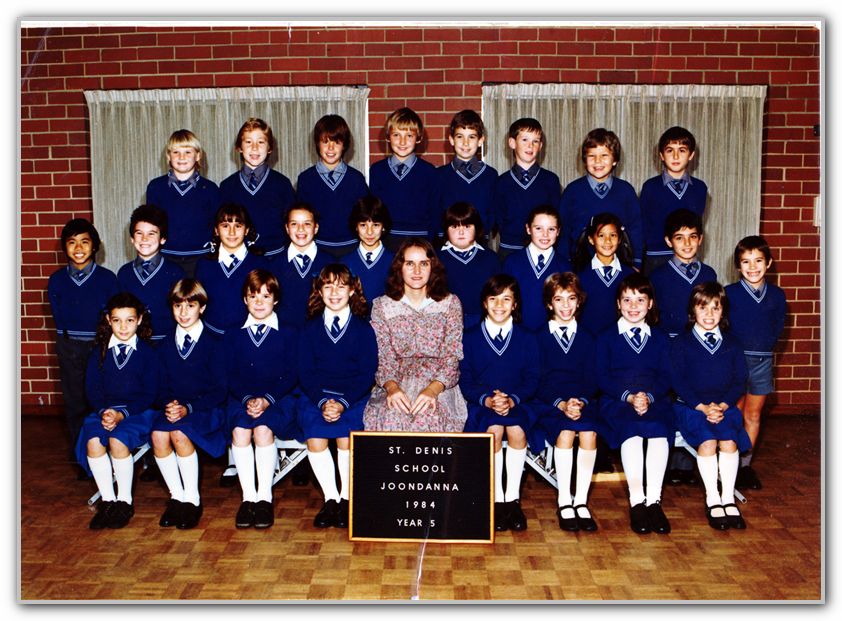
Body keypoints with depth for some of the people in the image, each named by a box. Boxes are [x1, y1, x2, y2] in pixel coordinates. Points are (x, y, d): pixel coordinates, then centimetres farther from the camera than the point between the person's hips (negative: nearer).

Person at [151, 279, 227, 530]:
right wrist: (168, 405, -12)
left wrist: (189, 407, -19)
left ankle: (193, 500, -15)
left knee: (179, 433, -33)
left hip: (207, 409, -4)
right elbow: (163, 386, 11)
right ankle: (176, 497, -9)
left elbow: (220, 389, -7)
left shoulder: (214, 342, -2)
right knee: (158, 434, -27)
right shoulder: (166, 345, 13)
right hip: (174, 409, 4)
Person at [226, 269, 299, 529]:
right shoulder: (233, 335, 15)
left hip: (279, 399, -2)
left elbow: (291, 375, 1)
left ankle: (265, 497, -22)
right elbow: (231, 375, 6)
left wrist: (267, 399, -15)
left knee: (263, 429, -32)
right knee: (239, 430, -29)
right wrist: (247, 399, -13)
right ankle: (248, 496, -21)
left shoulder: (288, 334, 9)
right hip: (241, 399, 2)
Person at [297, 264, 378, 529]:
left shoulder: (363, 328, 4)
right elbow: (305, 372, 3)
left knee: (346, 436, -26)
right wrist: (323, 402, -14)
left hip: (354, 397, -2)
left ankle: (346, 498, -6)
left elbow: (367, 373, -2)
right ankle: (330, 499, -6)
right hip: (316, 395, 2)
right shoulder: (310, 329, 9)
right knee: (315, 438, -23)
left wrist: (342, 403, -16)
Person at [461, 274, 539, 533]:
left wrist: (511, 400, -17)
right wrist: (487, 400, -18)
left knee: (516, 430, -31)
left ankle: (513, 499, -16)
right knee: (494, 430, -31)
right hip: (481, 405, 0)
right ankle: (497, 500, -18)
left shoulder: (527, 339, 9)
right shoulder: (470, 338, 7)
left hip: (517, 405, 1)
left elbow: (531, 380, 3)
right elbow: (465, 380, 1)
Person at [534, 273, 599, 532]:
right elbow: (538, 380, 0)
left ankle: (581, 501, -19)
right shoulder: (540, 338, 7)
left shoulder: (587, 338, 14)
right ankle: (564, 502, -20)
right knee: (565, 433, -32)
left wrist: (580, 402, -13)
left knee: (589, 433, -29)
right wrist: (561, 404, -16)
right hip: (548, 403, -2)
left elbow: (591, 379, 8)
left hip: (583, 402, 2)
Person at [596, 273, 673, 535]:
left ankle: (654, 501, -28)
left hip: (655, 401, 2)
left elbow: (665, 376, 8)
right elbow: (602, 377, 1)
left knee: (659, 429, -32)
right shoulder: (606, 338, 12)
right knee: (632, 431, -34)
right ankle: (636, 501, -29)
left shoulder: (660, 338, 18)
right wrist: (629, 396, -14)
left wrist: (649, 396, -13)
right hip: (616, 401, -1)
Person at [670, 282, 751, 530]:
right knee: (707, 440, -26)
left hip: (724, 406, 2)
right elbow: (678, 381, -4)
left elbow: (739, 381, 7)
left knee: (729, 440, -24)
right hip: (690, 406, -2)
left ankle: (728, 499, -13)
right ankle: (712, 500, -14)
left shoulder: (732, 345, 12)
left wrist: (722, 405, -11)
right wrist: (703, 407, -15)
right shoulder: (681, 343, 3)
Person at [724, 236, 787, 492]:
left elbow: (778, 327, 9)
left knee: (753, 415, 11)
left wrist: (765, 346, 0)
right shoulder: (729, 293, -8)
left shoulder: (777, 295, 2)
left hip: (762, 361, 3)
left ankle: (746, 464, 22)